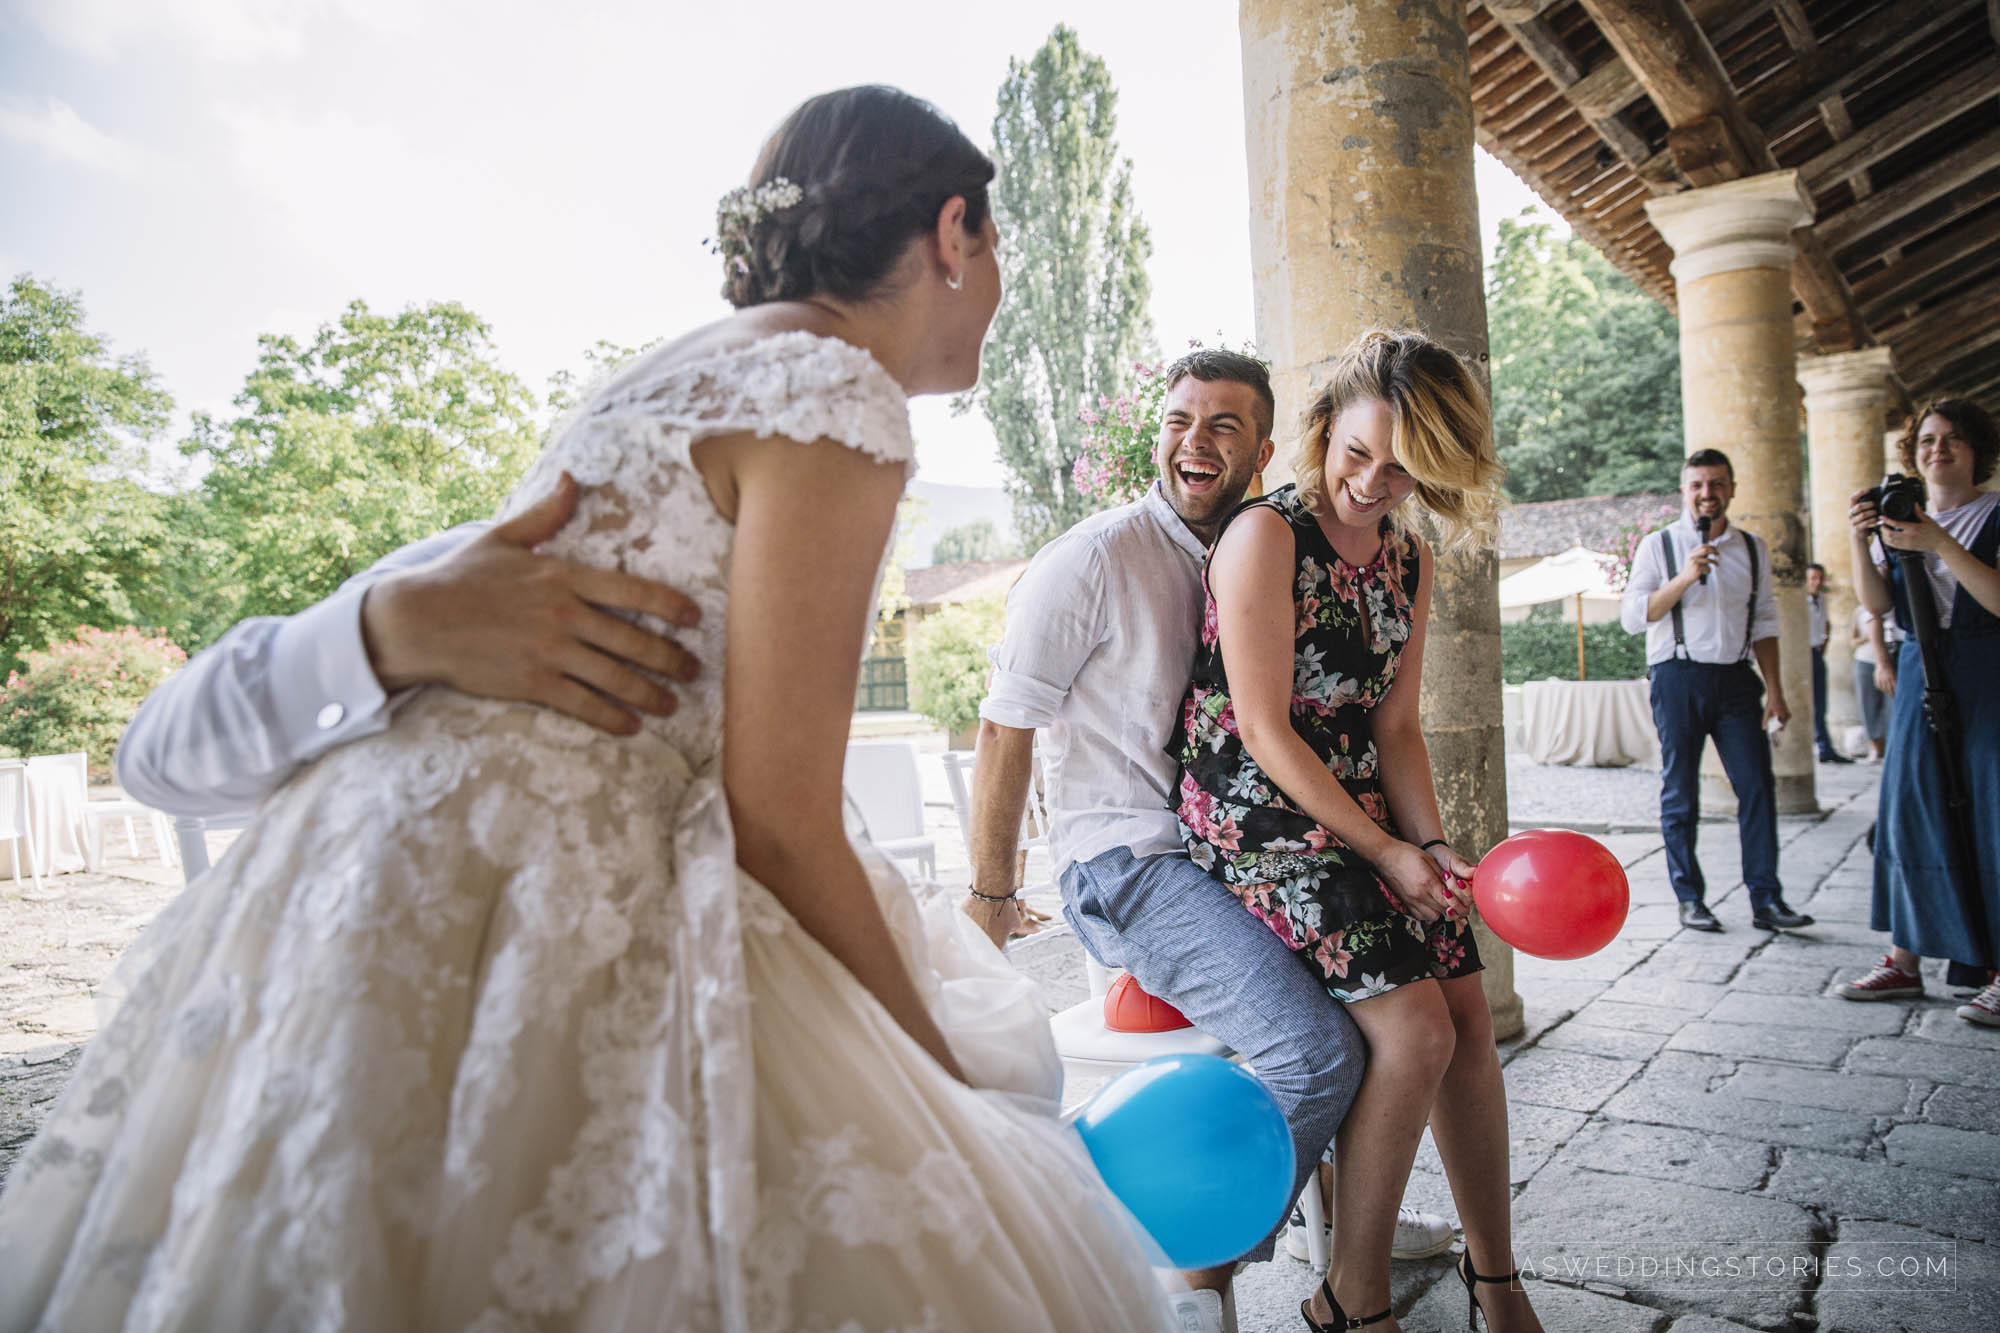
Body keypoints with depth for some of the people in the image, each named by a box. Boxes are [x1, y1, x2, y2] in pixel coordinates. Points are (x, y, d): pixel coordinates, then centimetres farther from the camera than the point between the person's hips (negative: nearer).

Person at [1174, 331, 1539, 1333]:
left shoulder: (1409, 564, 10)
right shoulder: (1266, 535, -13)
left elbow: (1394, 728, 11)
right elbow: (1264, 730, -16)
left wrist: (1431, 843, -5)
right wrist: (1384, 850, -13)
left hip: (1361, 808, 7)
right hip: (1256, 816, -7)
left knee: (1468, 1017, 3)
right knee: (1415, 1029, -15)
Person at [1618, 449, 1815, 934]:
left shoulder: (1752, 549, 13)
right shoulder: (1659, 546, 2)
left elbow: (1763, 623, 15)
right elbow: (1633, 616, -6)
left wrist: (1774, 690, 8)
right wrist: (1685, 577, -17)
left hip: (1735, 677, 3)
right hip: (1679, 678, -3)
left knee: (1758, 785, -3)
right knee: (1680, 791, 2)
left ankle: (1766, 899, 3)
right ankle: (1690, 899, 11)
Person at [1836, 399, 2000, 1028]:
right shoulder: (1902, 517, 12)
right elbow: (1877, 603, 0)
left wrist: (1940, 544, -23)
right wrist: (1858, 541, -14)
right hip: (1920, 676, 4)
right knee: (1910, 811, 4)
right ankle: (1904, 961, 10)